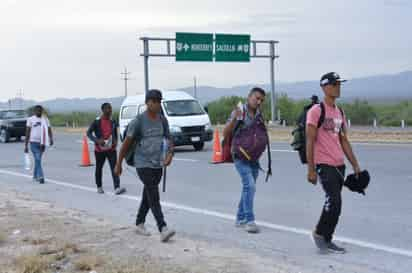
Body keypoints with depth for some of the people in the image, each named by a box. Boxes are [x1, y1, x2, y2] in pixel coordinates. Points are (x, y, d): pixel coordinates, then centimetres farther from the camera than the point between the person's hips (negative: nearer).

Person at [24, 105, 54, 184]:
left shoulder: (45, 119, 10)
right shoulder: (30, 119, 1)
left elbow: (49, 130, 2)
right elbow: (27, 133, 0)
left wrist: (51, 139, -18)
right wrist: (26, 145, -3)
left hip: (42, 143, 4)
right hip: (34, 142, -4)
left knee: (38, 159, 14)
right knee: (38, 159, -14)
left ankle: (35, 176, 28)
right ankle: (40, 177, -20)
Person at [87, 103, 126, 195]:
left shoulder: (113, 121, 7)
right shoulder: (97, 121, -6)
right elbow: (89, 133, -7)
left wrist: (115, 141, 1)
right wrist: (97, 140, -22)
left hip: (111, 149, 2)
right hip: (99, 149, -2)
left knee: (114, 167, -11)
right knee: (99, 168, 11)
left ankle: (117, 188, -19)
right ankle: (99, 187, 28)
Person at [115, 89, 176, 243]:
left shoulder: (163, 120, 5)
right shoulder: (138, 121, -10)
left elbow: (168, 140, 11)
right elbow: (126, 143, -3)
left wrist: (170, 155, -10)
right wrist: (119, 164, 2)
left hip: (158, 165, 6)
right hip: (143, 165, -6)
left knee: (148, 196, 16)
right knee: (154, 197, -15)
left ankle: (139, 224, 33)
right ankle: (163, 230, -22)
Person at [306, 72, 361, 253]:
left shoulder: (339, 113, 15)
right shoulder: (316, 111, -9)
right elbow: (310, 142, -11)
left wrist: (355, 165, 16)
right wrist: (311, 169, -15)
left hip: (339, 165, 8)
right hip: (324, 164, -8)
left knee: (334, 202, 9)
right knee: (334, 201, -14)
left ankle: (326, 240, 18)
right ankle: (319, 233, 5)